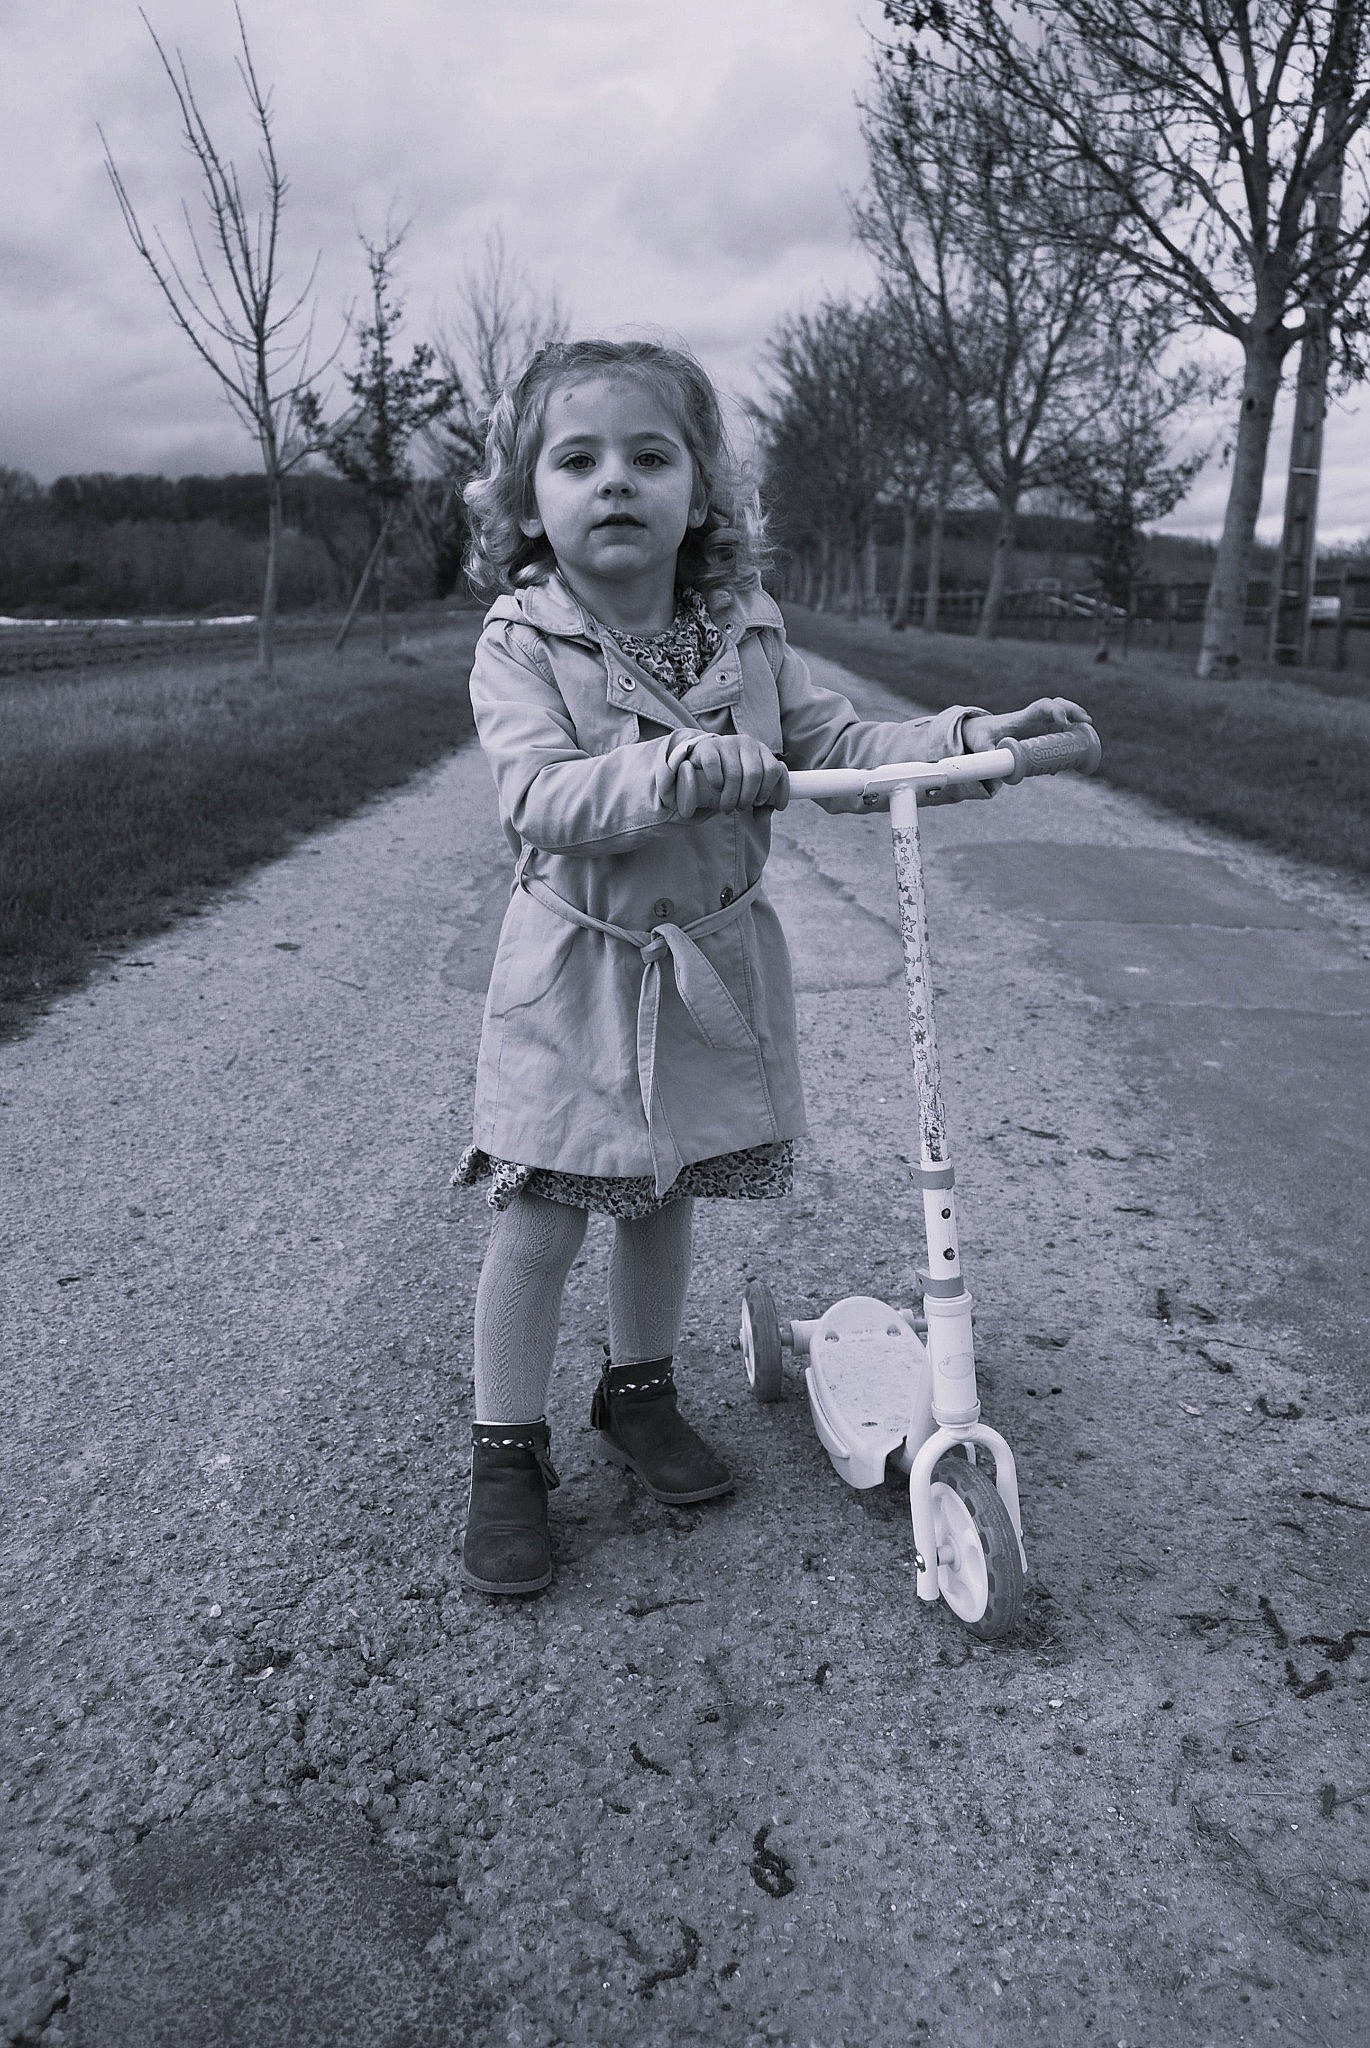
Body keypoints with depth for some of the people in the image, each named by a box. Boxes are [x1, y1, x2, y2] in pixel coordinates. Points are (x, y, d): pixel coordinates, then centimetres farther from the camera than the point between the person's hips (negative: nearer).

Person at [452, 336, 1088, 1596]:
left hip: (713, 967, 4)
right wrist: (679, 767, -41)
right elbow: (541, 800, -25)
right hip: (575, 973, -4)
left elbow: (843, 745, 1)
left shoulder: (744, 638, 1)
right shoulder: (522, 646, -12)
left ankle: (641, 1394, 40)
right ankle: (508, 1457, 18)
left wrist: (975, 735, -15)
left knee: (667, 1198, 17)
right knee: (540, 1220, 0)